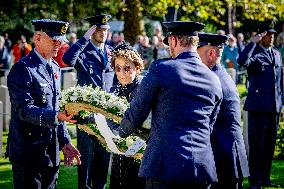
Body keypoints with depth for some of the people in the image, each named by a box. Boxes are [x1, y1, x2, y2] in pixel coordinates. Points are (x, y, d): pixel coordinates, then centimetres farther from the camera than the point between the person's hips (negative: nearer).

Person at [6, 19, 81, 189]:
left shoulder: (54, 68, 14)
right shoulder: (22, 69, -13)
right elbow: (24, 110, -23)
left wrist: (65, 142, 11)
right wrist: (57, 116, -36)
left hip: (51, 152, 8)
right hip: (29, 152, -8)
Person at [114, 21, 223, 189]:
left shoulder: (160, 69, -4)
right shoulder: (214, 80, 11)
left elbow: (136, 112, 2)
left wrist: (121, 132, 23)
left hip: (165, 165, -5)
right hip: (204, 168, 5)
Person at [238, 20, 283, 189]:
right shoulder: (254, 53, -4)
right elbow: (242, 61, -28)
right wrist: (253, 42, -22)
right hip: (258, 106, -6)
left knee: (270, 144, 10)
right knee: (256, 145, -3)